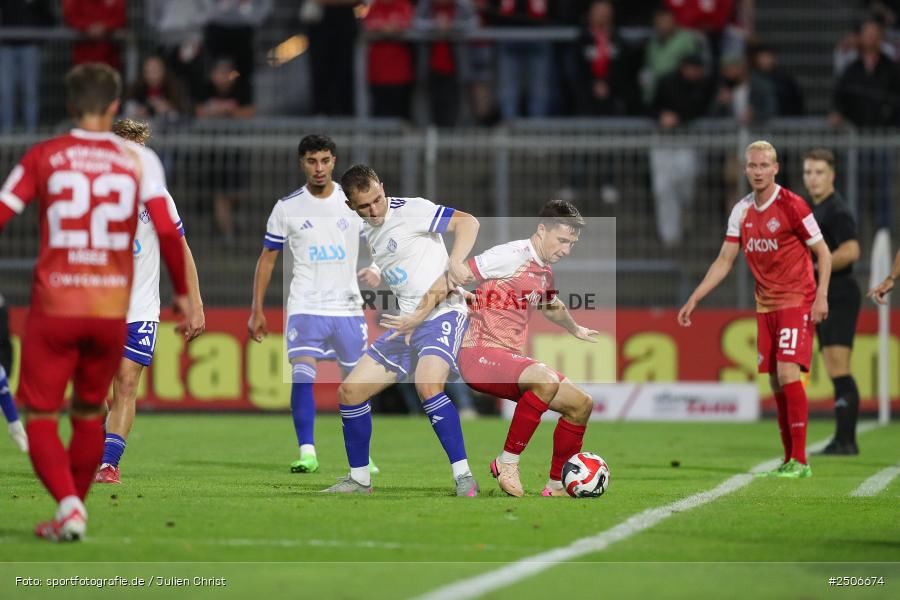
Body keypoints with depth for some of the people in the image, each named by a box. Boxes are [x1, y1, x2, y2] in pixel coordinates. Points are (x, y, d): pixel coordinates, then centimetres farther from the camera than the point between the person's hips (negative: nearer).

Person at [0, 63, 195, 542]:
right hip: (112, 309, 2)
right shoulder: (139, 159, 3)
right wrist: (181, 292, 6)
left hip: (53, 306, -2)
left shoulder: (43, 157, 1)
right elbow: (167, 230, -5)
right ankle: (73, 509, 23)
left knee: (40, 417, 3)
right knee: (89, 414, 20)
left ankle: (68, 503, -17)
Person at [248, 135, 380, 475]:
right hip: (305, 307, -1)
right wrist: (257, 311, 2)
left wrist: (376, 271, -12)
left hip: (348, 307, 2)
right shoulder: (287, 207, 2)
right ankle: (307, 453, -16)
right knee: (302, 376, -18)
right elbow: (267, 259, 7)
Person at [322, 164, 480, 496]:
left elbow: (468, 222, -15)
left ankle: (464, 477, -27)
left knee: (427, 384, -34)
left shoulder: (409, 210, -11)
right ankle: (359, 480, 20)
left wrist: (455, 262, -29)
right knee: (350, 391, 5)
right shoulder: (368, 232, 13)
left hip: (443, 313, -8)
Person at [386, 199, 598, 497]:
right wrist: (418, 315, -15)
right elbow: (453, 277, -13)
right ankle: (507, 462, -24)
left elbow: (553, 306, 40)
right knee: (547, 380, -35)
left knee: (581, 403, 3)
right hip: (480, 353, -9)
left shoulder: (545, 272, 16)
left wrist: (575, 329, 56)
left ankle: (555, 488, 11)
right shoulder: (512, 256, -12)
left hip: (512, 358, 9)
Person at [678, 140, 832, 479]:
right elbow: (724, 262, 13)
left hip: (796, 301, -6)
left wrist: (821, 296, -17)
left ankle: (800, 461, -15)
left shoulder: (791, 206, -10)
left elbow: (823, 253, -6)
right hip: (765, 306, 6)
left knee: (788, 372, -17)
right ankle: (789, 460, 11)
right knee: (775, 382, 4)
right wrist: (694, 299, 8)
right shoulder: (742, 212, 7)